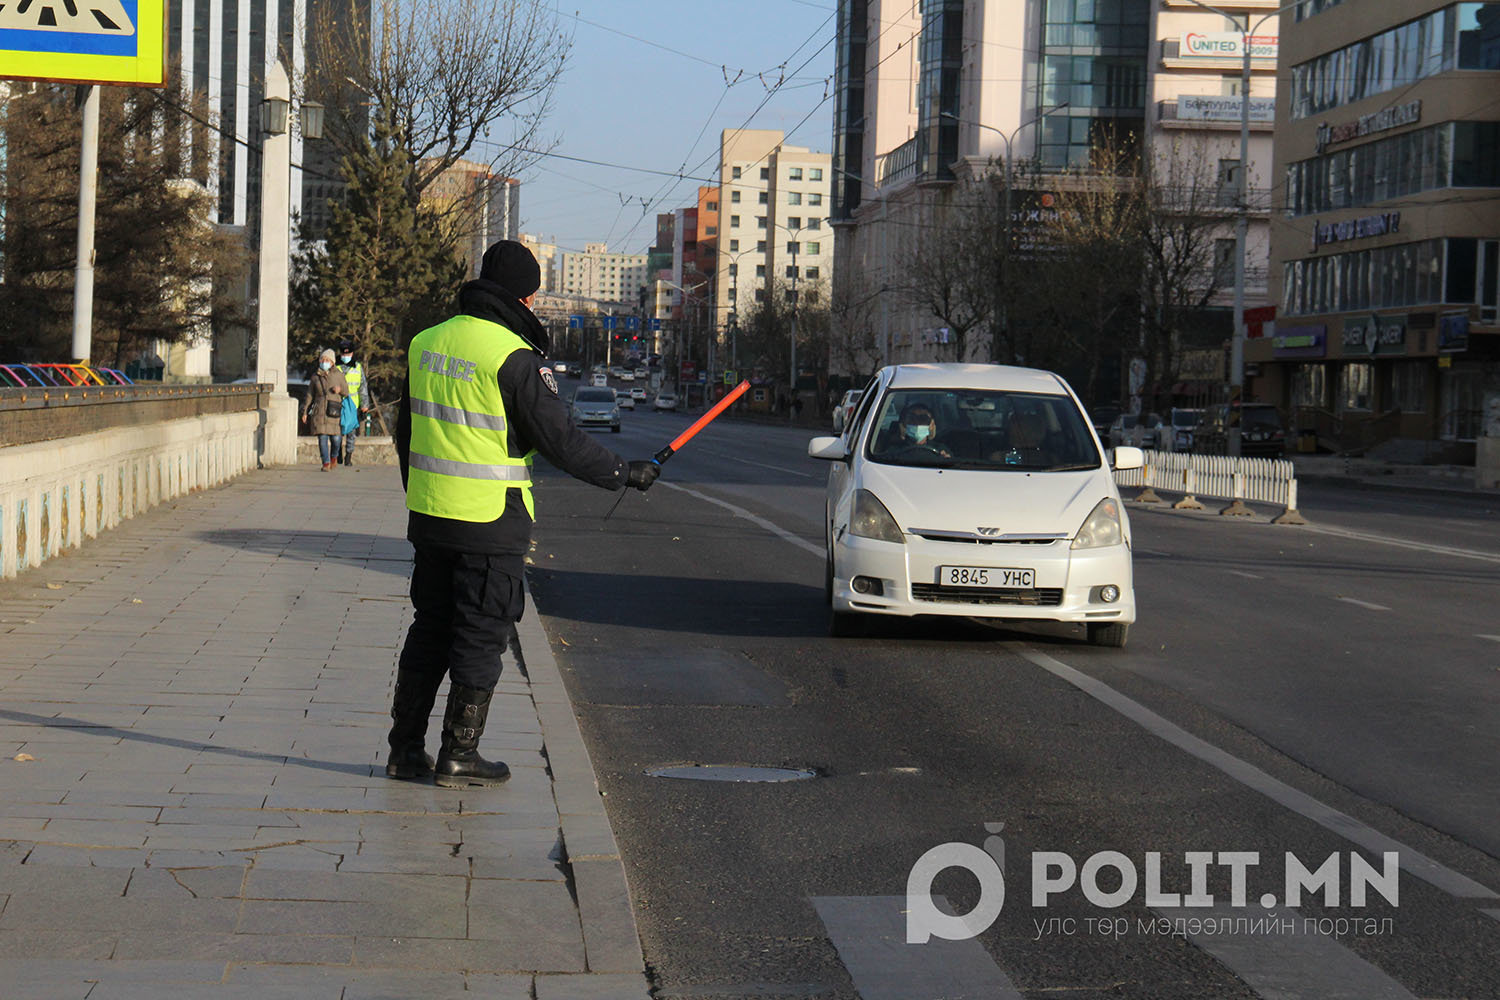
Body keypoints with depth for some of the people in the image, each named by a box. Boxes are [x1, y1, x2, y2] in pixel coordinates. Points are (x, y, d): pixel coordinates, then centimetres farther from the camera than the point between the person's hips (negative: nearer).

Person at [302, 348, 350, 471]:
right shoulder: (315, 377, 10)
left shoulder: (338, 375, 6)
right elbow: (310, 395, 15)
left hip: (334, 411, -1)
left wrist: (340, 389, -13)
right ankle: (326, 463, -1)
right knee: (322, 437, -6)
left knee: (335, 438, -5)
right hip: (319, 411, 1)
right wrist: (305, 412, 11)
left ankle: (334, 456, 25)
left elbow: (346, 392, 11)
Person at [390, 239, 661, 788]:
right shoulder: (513, 356, -15)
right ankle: (458, 756, 8)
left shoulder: (426, 343, 7)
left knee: (429, 627, 16)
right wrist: (627, 472, -2)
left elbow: (405, 432, 17)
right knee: (482, 637, 4)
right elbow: (561, 440, -14)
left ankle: (406, 747, 19)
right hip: (491, 521, -7)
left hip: (428, 516, 7)